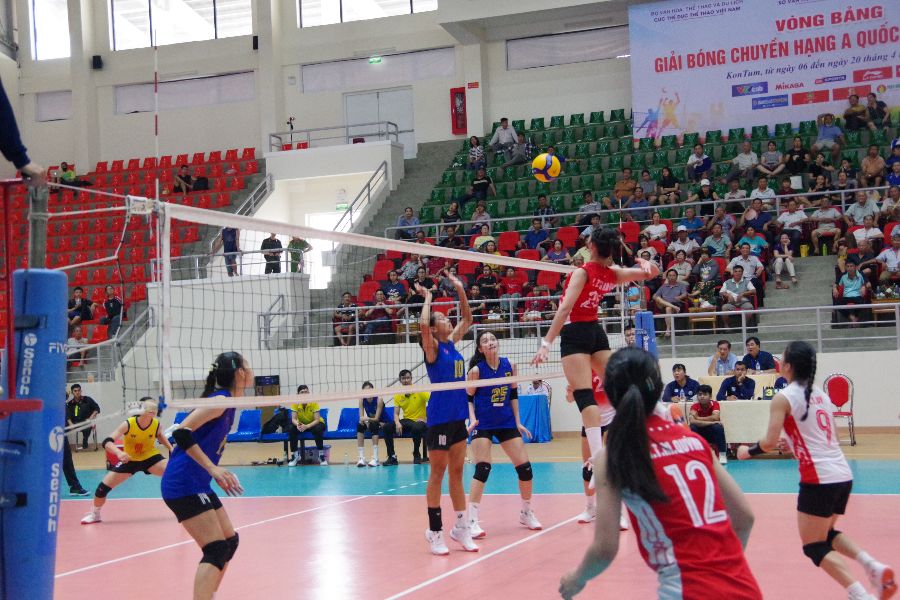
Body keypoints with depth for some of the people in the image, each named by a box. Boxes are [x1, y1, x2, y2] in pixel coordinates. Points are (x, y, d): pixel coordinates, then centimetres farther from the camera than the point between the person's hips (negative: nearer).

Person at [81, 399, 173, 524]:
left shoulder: (156, 424, -20)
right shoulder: (128, 424, -29)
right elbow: (106, 442, -34)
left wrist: (172, 449, -8)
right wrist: (118, 453, -53)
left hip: (150, 457, 1)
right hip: (129, 459, -1)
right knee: (104, 486, -7)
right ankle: (95, 514, 22)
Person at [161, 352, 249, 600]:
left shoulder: (227, 403, 13)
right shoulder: (220, 399, -15)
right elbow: (181, 433, -24)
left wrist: (219, 475, 20)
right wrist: (213, 469, -26)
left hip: (197, 485, 10)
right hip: (183, 485, -10)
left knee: (230, 541, 14)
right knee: (217, 550, -14)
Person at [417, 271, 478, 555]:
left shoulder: (452, 343, 12)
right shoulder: (432, 347, -8)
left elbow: (467, 319, 24)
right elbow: (423, 324, -27)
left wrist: (461, 291, 14)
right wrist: (428, 298, -13)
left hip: (458, 415, 7)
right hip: (439, 416, -7)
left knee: (457, 472, 10)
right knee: (438, 473, -2)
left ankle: (461, 527, 15)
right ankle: (435, 531, 3)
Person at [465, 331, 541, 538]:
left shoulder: (510, 365, 0)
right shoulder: (476, 370, -10)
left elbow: (513, 395, 10)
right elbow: (468, 398, -4)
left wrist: (517, 422, 8)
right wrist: (472, 420, -19)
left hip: (506, 422, 4)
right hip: (483, 424, -4)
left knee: (525, 467, 3)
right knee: (483, 468, -17)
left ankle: (526, 513, 24)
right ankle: (472, 520, -12)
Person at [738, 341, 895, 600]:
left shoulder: (783, 398, -7)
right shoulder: (820, 394, 15)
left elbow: (770, 442, -13)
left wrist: (748, 451, 5)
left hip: (819, 479, -8)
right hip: (843, 474, 8)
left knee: (814, 546, 1)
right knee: (825, 533, 24)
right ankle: (873, 566, 3)